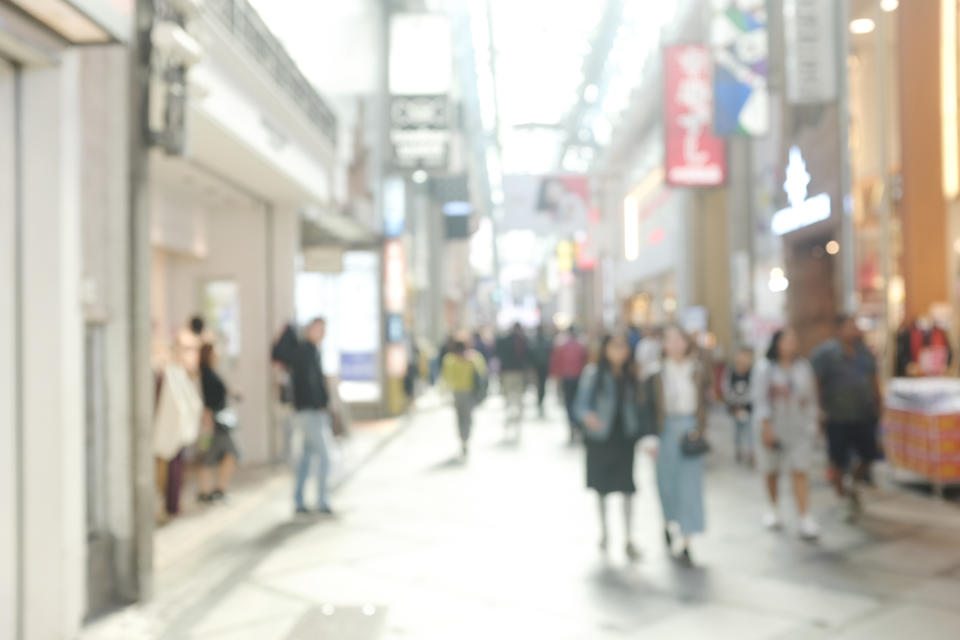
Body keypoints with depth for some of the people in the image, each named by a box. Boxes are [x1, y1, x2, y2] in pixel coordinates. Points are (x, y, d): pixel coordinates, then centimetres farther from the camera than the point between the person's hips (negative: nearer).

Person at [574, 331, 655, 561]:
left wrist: (645, 434, 5)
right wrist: (588, 415, -31)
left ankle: (629, 540, 1)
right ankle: (603, 532, 32)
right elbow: (582, 402, -9)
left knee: (627, 489, -4)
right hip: (600, 438, -1)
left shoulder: (633, 376, 2)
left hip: (625, 438, 1)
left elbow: (642, 405, 8)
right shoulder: (593, 374, -6)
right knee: (602, 488, 12)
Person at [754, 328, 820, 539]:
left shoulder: (804, 368, 6)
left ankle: (805, 518, -10)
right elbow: (760, 399, -7)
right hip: (774, 427, -1)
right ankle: (773, 508, 31)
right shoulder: (766, 370, -3)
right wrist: (766, 427, -15)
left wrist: (811, 423, 10)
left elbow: (811, 397, 12)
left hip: (799, 427, 1)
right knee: (772, 471, 9)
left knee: (800, 472, -8)